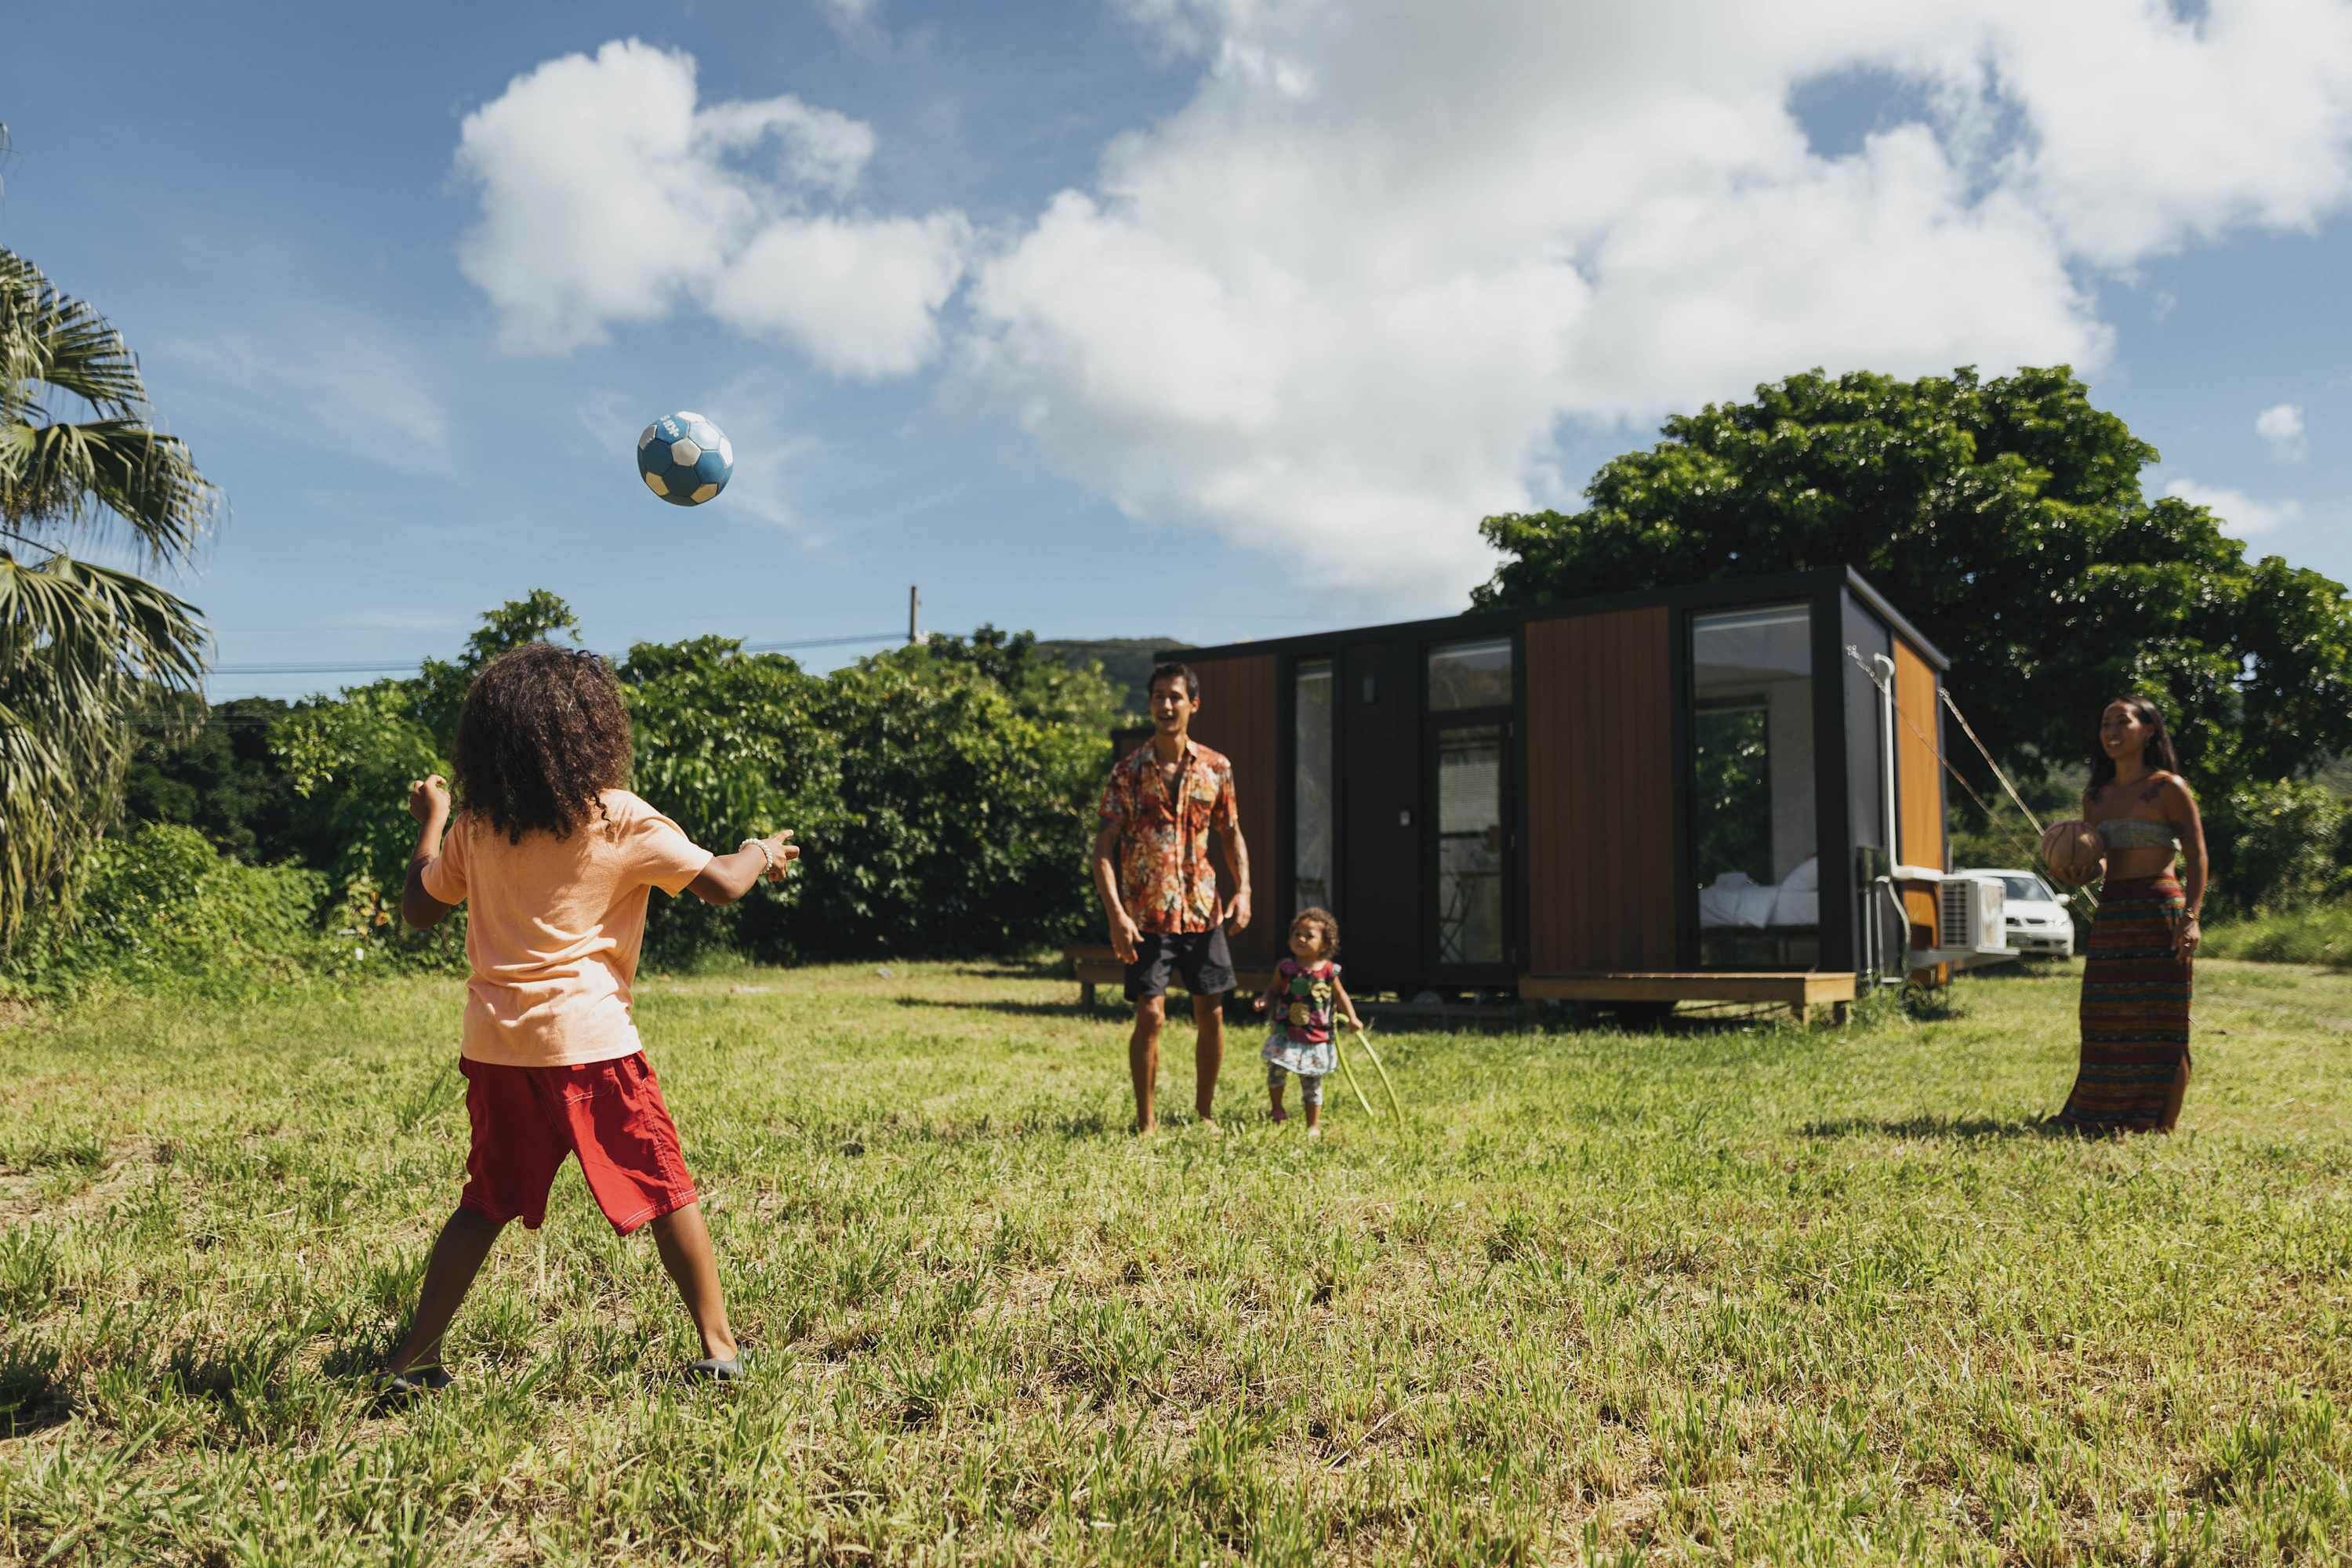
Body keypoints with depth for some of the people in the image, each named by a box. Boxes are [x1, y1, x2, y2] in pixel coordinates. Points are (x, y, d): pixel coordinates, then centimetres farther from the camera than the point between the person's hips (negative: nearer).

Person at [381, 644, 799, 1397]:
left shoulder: (475, 826, 6)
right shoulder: (622, 821, -8)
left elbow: (419, 907, 18)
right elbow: (720, 883, -11)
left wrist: (429, 822, 31)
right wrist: (762, 852, 10)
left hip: (495, 1045, 5)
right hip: (589, 1040, -5)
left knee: (486, 1204, 19)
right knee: (667, 1193, 7)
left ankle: (413, 1358, 21)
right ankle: (720, 1347, 11)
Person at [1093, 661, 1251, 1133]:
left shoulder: (1216, 768, 3)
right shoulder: (1128, 770, -5)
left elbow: (1231, 833, 14)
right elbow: (1104, 847, -8)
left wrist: (1243, 889, -1)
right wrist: (1116, 914, -18)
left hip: (1203, 911, 3)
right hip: (1147, 914, -3)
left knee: (1211, 1014, 8)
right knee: (1150, 1015, -8)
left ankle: (1205, 1112, 26)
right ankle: (1145, 1121, 7)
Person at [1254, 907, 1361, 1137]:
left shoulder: (1328, 971, -5)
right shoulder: (1285, 968, -4)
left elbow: (1340, 996, 8)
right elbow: (1274, 990, 9)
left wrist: (1352, 1018, -2)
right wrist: (1265, 1000, -11)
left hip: (1317, 1037, 0)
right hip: (1286, 1035, 0)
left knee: (1312, 1083, 8)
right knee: (1276, 1069, -14)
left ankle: (1314, 1125, 23)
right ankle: (1277, 1108, 13)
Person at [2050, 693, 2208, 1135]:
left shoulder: (2168, 788, -4)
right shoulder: (2095, 797, 13)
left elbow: (2197, 856, -7)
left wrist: (2192, 917, -17)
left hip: (2159, 912, -6)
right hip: (2110, 915, 6)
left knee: (2160, 1022, -2)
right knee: (2106, 1021, 7)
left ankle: (2161, 1126, 5)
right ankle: (2102, 1118, 16)